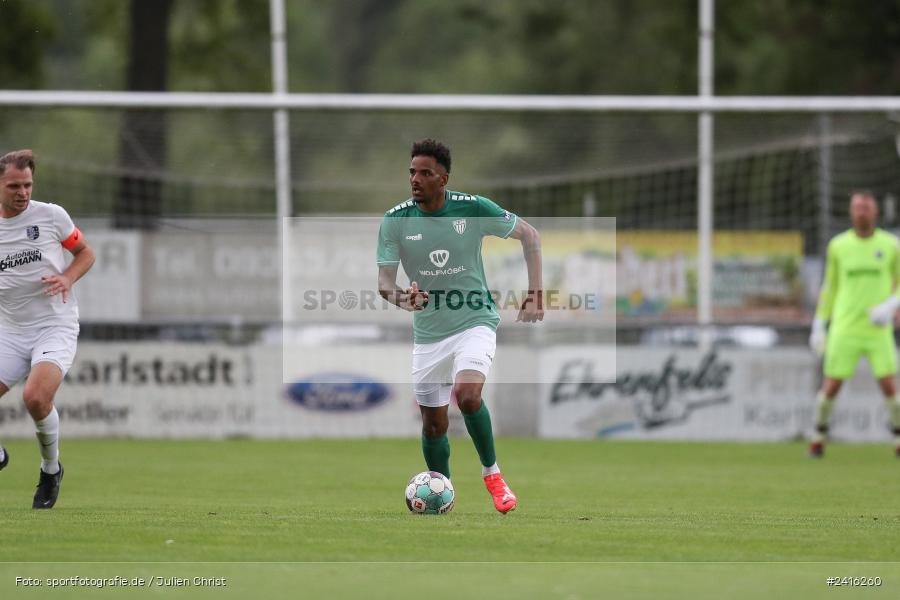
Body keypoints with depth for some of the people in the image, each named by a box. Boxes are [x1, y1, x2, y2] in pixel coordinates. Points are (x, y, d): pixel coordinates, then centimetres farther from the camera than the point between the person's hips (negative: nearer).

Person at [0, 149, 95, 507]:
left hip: (56, 326, -3)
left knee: (36, 397, -27)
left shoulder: (51, 215, -3)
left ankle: (51, 469, 0)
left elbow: (85, 253, 10)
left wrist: (67, 278, -9)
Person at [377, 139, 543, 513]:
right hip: (428, 334, 3)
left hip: (475, 323, -3)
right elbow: (384, 282, -7)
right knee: (433, 425, 6)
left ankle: (491, 473, -8)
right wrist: (401, 297, -31)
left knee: (467, 395, -29)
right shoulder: (395, 220, -7)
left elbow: (528, 235, 3)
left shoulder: (472, 208, -11)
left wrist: (535, 293, -3)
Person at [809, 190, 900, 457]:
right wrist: (818, 327, 11)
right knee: (831, 386, -3)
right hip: (845, 328, 0)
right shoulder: (838, 245, 4)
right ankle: (819, 436, 19)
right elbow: (829, 287, 12)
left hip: (878, 328, 0)